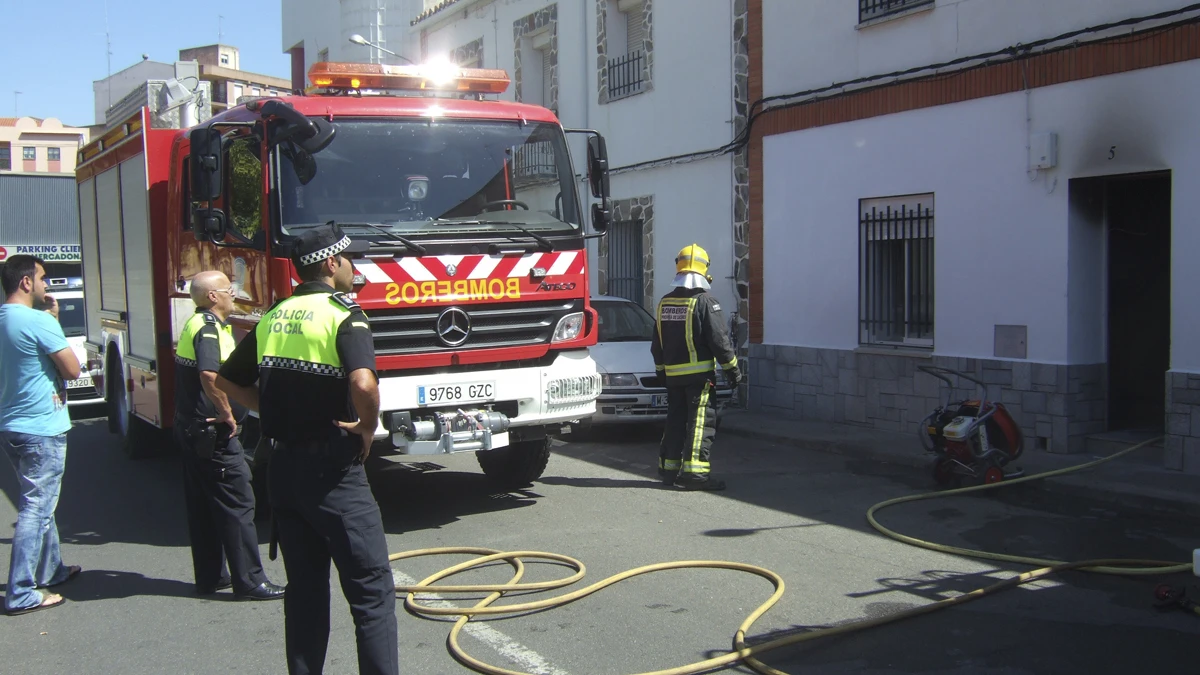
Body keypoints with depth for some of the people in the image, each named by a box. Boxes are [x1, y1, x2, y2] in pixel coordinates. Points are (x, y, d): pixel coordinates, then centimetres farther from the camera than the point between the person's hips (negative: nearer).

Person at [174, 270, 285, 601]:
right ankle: (249, 582, -1)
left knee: (202, 507, 14)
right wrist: (227, 414, -21)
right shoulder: (209, 328, -17)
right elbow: (210, 376, -32)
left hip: (191, 429, 11)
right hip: (212, 433, -11)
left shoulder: (196, 324, 15)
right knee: (237, 505, -5)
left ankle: (209, 576, 23)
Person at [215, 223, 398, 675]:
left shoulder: (273, 318, 10)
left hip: (283, 465, 8)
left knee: (304, 587, 16)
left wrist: (279, 412, 15)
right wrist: (368, 426, -12)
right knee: (371, 589, -1)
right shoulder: (342, 314, -12)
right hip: (331, 469, -7)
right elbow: (363, 384, -30)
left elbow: (228, 382, 18)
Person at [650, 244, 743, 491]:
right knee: (701, 421, -5)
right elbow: (719, 339, -13)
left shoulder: (664, 303, 9)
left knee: (675, 420, 15)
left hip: (673, 375, 7)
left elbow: (656, 343, 15)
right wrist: (732, 368, -5)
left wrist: (661, 369, 25)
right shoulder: (705, 302, -12)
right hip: (700, 373, -6)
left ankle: (668, 468, 20)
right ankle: (694, 471, -10)